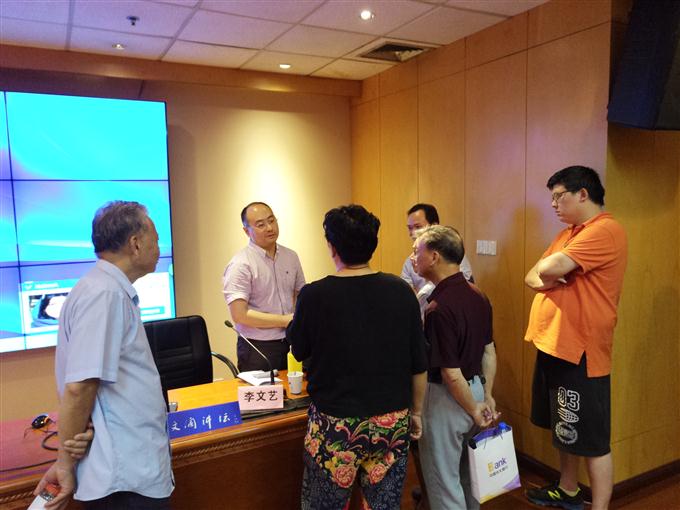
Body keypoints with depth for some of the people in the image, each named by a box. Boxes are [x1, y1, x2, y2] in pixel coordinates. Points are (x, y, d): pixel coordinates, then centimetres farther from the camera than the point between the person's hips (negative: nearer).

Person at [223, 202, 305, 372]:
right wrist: (285, 320, -16)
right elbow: (239, 315, -18)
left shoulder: (290, 257, 6)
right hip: (258, 348, -5)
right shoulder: (240, 265, -13)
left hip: (290, 344, 6)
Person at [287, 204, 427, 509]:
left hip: (336, 424, -2)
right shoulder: (401, 292, -8)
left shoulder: (314, 295, -16)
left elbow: (298, 350, 2)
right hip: (393, 422, 3)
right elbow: (418, 365, -1)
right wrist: (416, 412, 13)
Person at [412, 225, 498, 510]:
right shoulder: (478, 296, -1)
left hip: (448, 398, -8)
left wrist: (474, 409, -11)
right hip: (475, 390, 8)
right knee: (469, 475, 27)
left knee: (444, 482, 12)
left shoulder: (439, 308, -27)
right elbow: (489, 352, 7)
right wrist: (487, 397, 14)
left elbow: (451, 373, -25)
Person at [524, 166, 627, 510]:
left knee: (592, 440, 1)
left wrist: (547, 269, -4)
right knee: (565, 431, 23)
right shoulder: (569, 233, 16)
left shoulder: (605, 230, -16)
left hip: (579, 351, -10)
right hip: (552, 345, 10)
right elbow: (532, 276, 11)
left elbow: (551, 268, -26)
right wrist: (541, 279, -11)